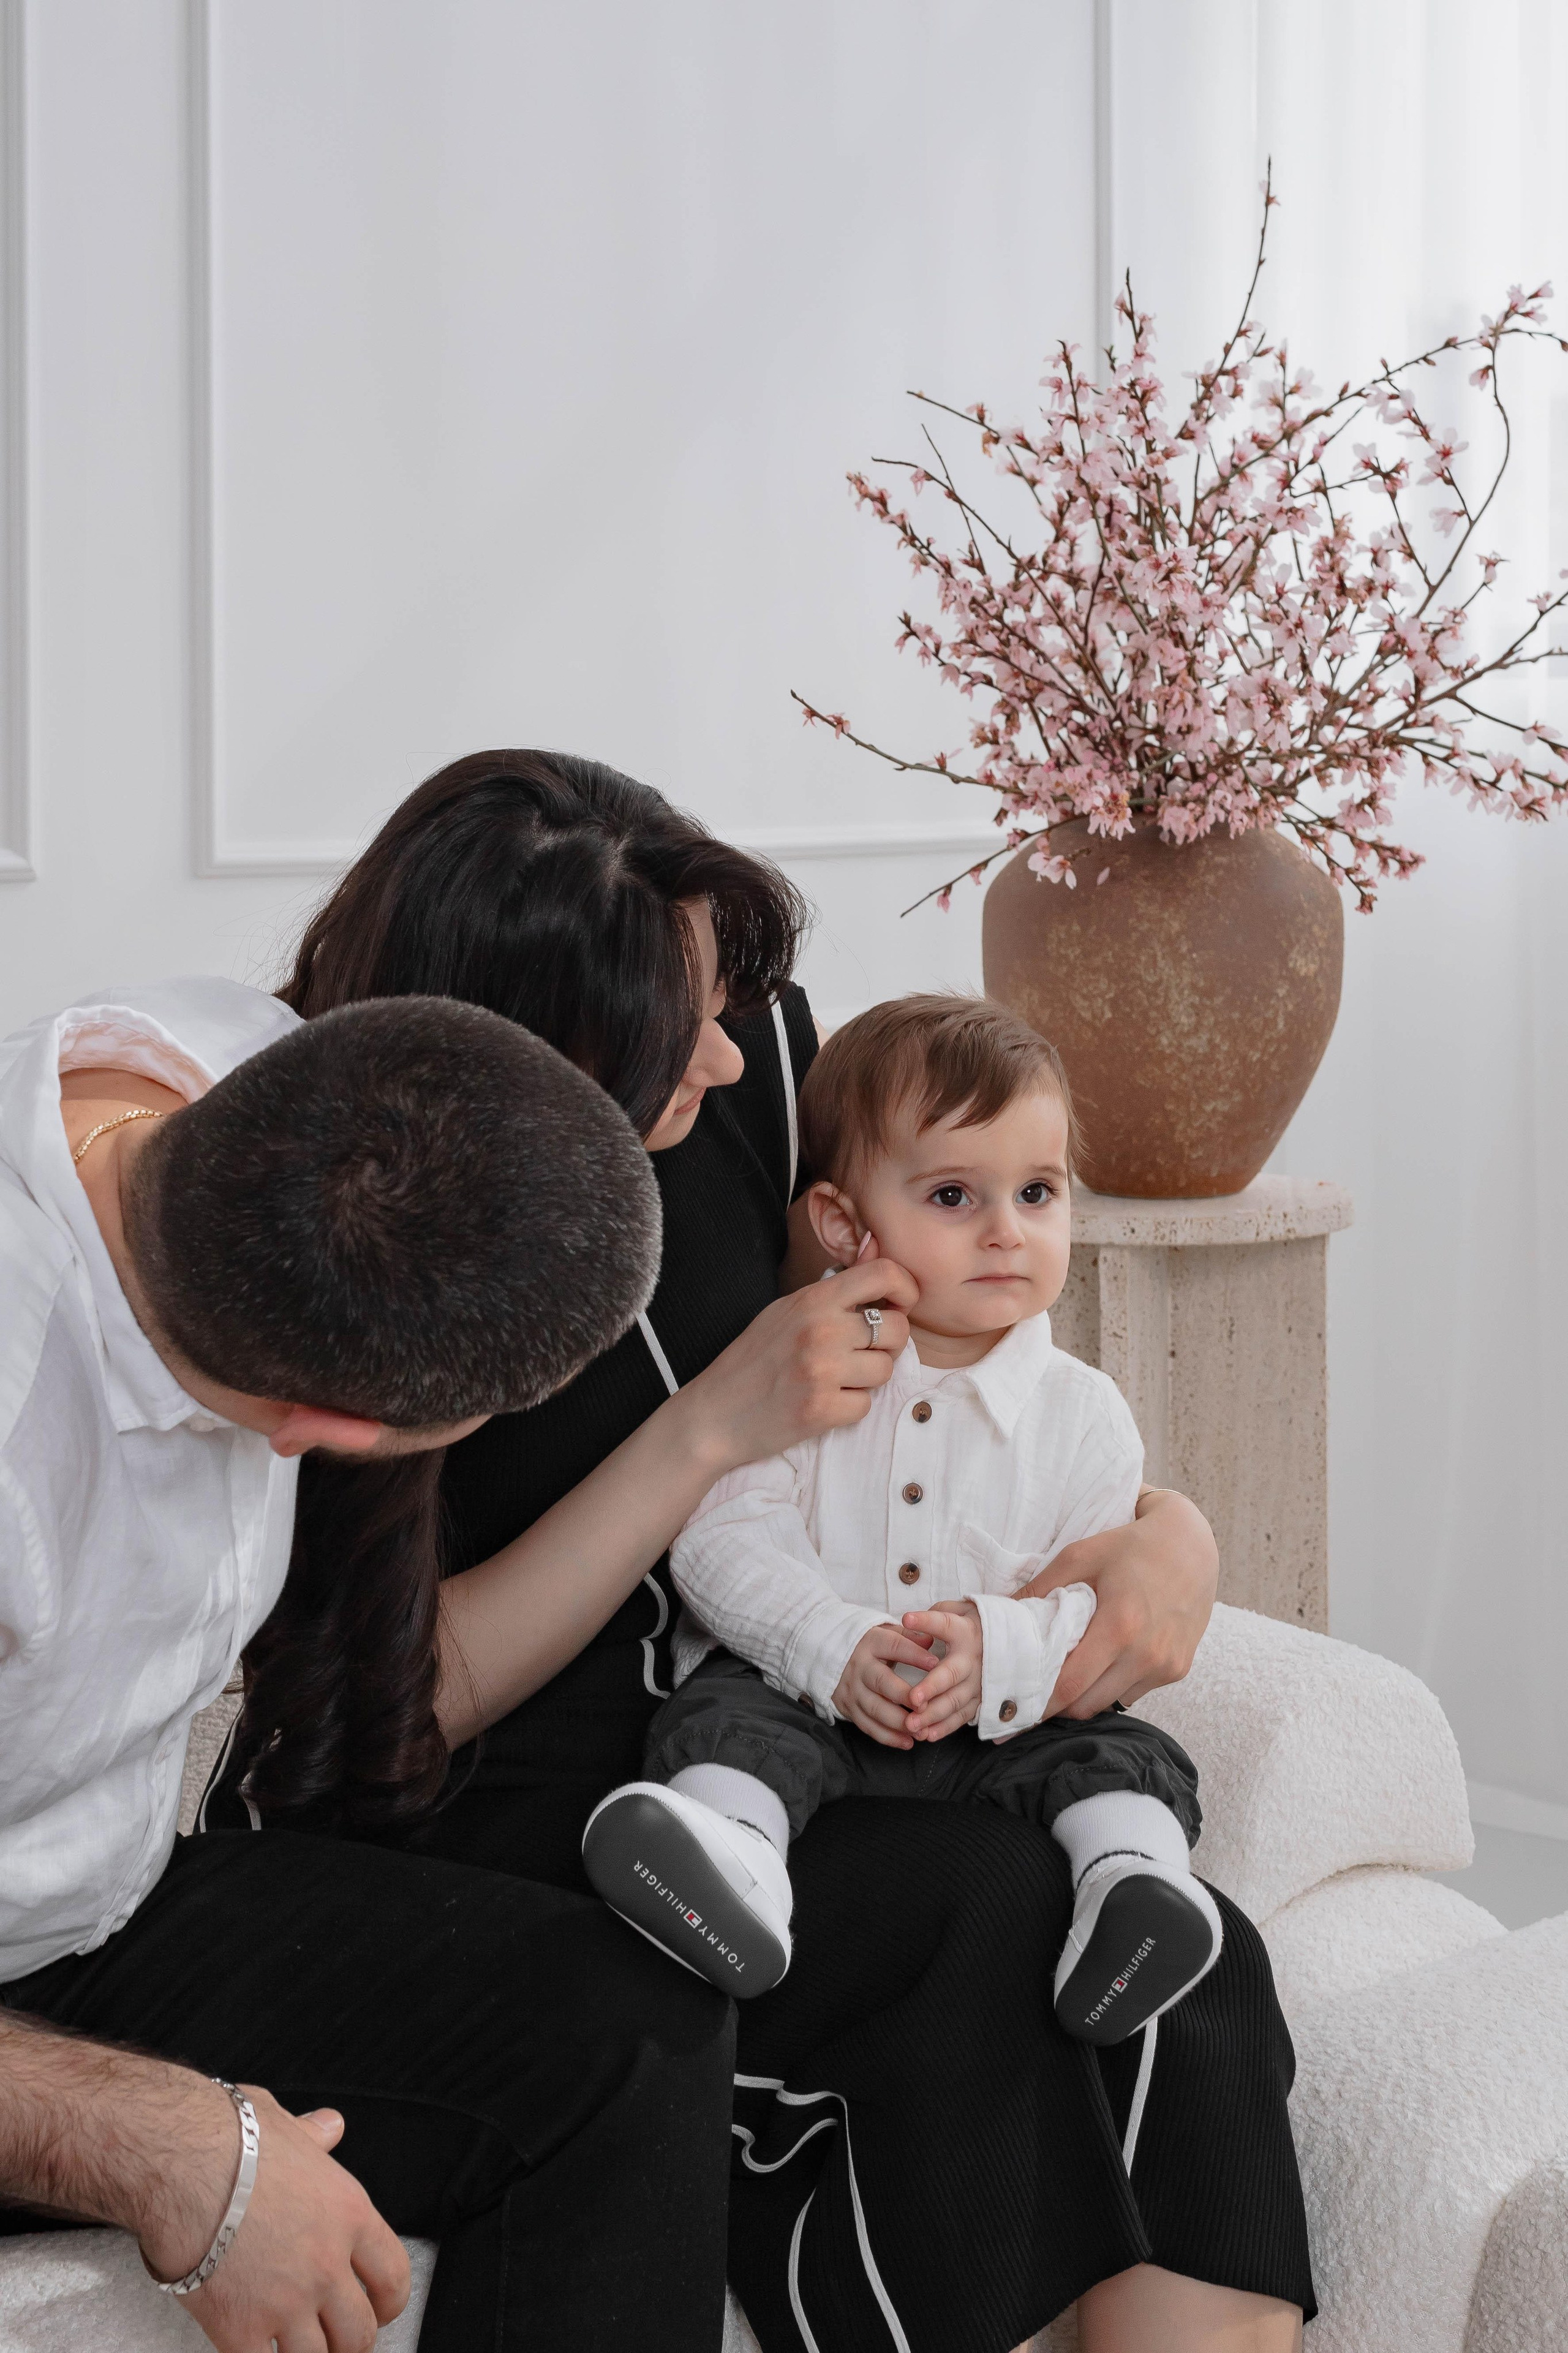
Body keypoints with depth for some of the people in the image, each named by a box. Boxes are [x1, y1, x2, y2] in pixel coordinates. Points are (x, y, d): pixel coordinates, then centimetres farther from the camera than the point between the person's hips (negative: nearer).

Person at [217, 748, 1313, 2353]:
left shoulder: (748, 1050, -2)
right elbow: (406, 1694, -14)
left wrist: (1167, 1526, -8)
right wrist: (714, 1427, -22)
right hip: (453, 1832, -5)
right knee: (999, 1905, -30)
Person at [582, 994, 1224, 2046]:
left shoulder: (1082, 1411, 5)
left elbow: (1105, 1598, -1)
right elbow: (725, 1538, -8)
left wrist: (999, 1651, -23)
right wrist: (835, 1649, -25)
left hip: (1002, 1731, 2)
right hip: (803, 1699, -1)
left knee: (1124, 1753, -21)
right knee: (730, 1711, -30)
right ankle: (731, 1854, -55)